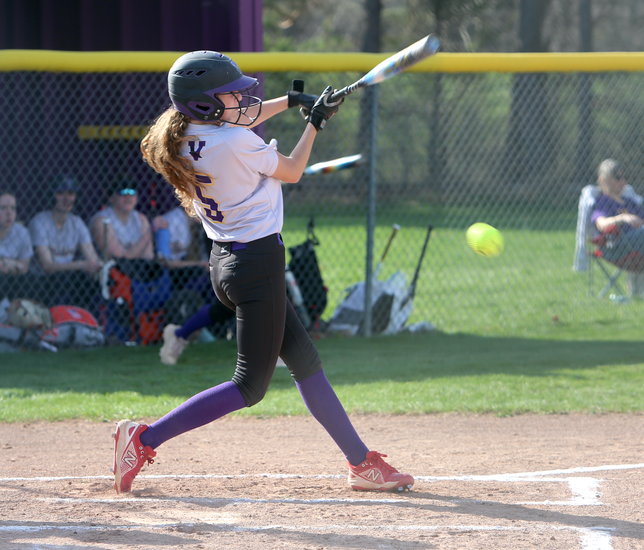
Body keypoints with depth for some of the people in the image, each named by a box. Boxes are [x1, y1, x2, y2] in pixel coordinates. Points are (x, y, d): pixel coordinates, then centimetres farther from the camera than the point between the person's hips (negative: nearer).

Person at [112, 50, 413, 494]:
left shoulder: (185, 138, 4)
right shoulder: (236, 143, -20)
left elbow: (233, 123, 26)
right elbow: (291, 172, -4)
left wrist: (291, 101, 27)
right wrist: (314, 124, 9)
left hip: (224, 264, 10)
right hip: (258, 262, -10)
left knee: (306, 361, 15)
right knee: (250, 386, -4)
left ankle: (362, 462, 21)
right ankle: (145, 438, -8)